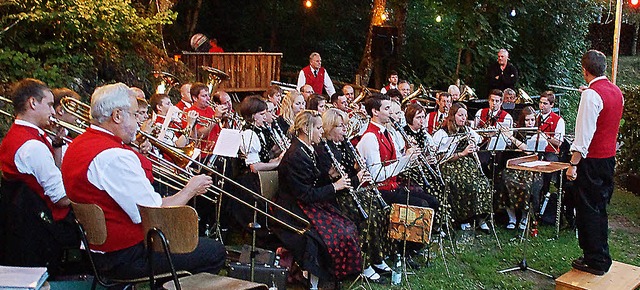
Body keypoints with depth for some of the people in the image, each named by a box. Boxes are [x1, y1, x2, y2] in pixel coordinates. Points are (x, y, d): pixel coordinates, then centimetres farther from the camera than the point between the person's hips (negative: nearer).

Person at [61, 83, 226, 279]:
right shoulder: (114, 157, -26)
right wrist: (190, 190, -10)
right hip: (126, 258, -10)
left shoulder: (78, 144, 7)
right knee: (215, 252, -4)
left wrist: (138, 159, 6)